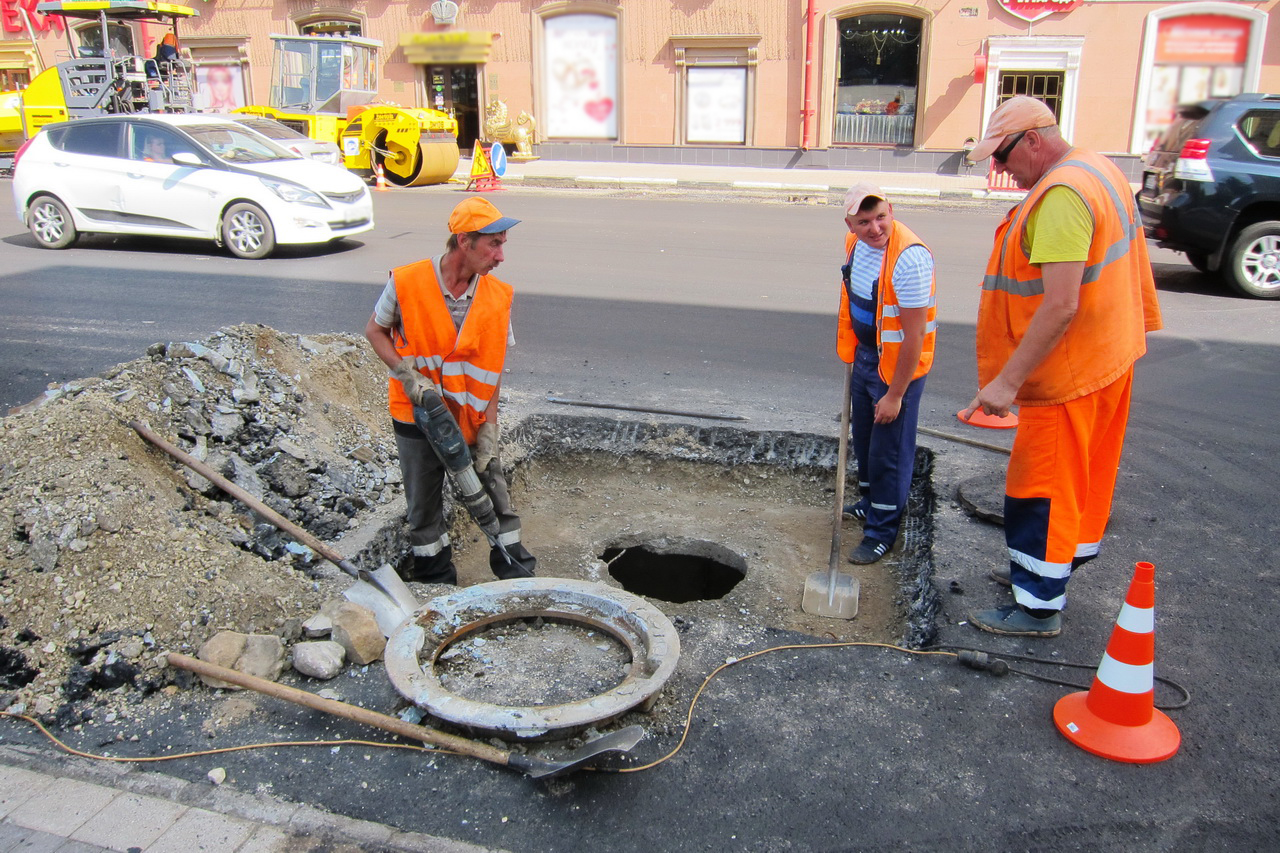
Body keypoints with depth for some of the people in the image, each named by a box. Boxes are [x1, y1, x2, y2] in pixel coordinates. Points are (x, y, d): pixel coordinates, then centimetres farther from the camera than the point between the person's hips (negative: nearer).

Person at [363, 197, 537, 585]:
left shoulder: (498, 298, -11)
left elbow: (493, 368, -4)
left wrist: (488, 430, -7)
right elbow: (375, 330, -2)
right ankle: (435, 577, 31)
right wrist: (406, 374, -17)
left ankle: (516, 569, 24)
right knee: (424, 504, 12)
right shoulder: (407, 283, -18)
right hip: (418, 415, -1)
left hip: (471, 416, 1)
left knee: (494, 490, 7)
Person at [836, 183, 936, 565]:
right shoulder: (855, 243, -2)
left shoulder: (910, 257, -29)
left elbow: (914, 336, -27)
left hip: (898, 365, -8)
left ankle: (881, 532, 17)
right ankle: (869, 502, 45)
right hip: (865, 355, 9)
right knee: (863, 437, 23)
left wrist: (895, 395, -23)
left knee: (889, 452, 2)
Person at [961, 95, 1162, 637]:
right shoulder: (1098, 169, 9)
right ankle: (1048, 568, 38)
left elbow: (1061, 305, -31)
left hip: (1069, 369, -11)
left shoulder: (1061, 195, -25)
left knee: (1041, 488, 0)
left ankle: (1039, 607, 11)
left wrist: (1007, 381, -29)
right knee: (1083, 475, 21)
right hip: (1110, 352, 11)